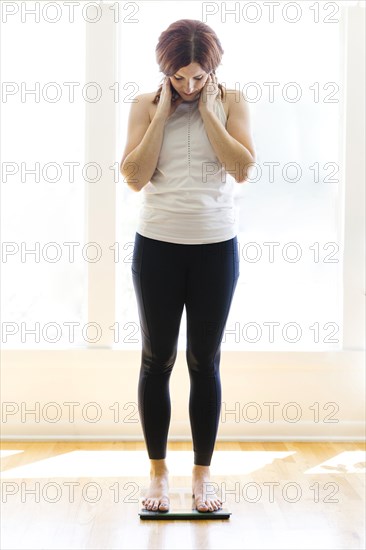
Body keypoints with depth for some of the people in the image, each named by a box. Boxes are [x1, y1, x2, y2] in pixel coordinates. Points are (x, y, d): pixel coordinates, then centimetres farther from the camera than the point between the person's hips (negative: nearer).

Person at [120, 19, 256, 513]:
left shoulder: (231, 103, 0)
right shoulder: (146, 106, 0)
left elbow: (242, 169, -13)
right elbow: (134, 177, -10)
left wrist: (207, 111, -13)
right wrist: (163, 112, -12)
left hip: (216, 248, 0)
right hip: (157, 246, 0)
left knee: (205, 362, 6)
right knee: (156, 360, 6)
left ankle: (202, 475, 17)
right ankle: (158, 473, 20)